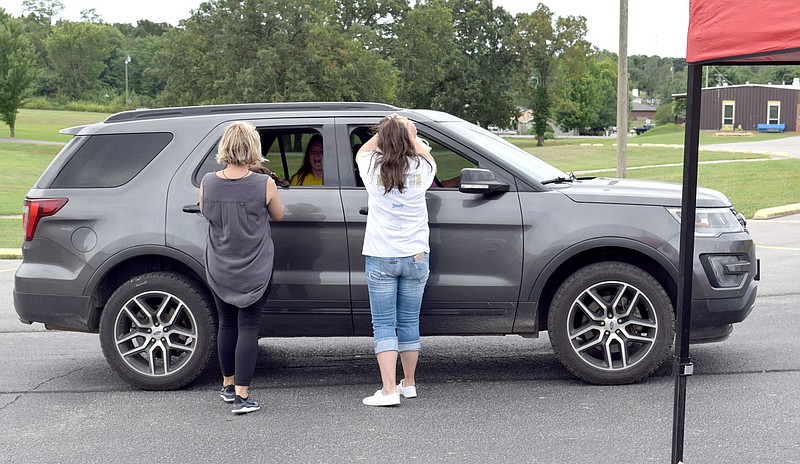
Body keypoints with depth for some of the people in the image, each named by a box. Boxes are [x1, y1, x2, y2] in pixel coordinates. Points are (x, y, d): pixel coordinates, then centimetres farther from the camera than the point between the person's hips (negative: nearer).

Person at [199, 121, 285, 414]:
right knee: (248, 327, 2)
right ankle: (242, 396, 1)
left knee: (227, 324, 18)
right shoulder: (264, 185, -16)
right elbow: (277, 215, 3)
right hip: (254, 270, -3)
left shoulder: (208, 183, -9)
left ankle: (228, 385, 33)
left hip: (219, 270, 3)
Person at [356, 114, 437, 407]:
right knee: (409, 322, 13)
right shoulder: (420, 169, -3)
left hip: (380, 257, -2)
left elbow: (361, 152, 18)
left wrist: (383, 132, 18)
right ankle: (408, 383, 24)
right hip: (415, 256, 2)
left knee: (383, 325, 0)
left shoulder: (374, 168, -6)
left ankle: (389, 390, -7)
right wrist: (412, 137, 27)